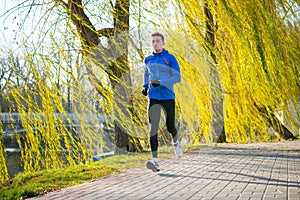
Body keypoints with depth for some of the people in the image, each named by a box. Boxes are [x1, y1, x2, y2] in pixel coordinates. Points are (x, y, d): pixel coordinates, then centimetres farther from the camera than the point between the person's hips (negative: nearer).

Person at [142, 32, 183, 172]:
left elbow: (177, 77, -8)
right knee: (153, 128, -11)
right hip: (153, 98, 2)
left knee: (170, 127, 9)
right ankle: (155, 160, -17)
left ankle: (175, 141, 46)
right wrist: (145, 86, 13)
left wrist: (161, 83, -20)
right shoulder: (148, 60, 10)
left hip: (168, 97, -2)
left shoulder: (170, 58, -2)